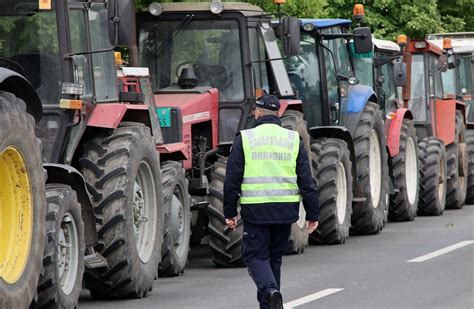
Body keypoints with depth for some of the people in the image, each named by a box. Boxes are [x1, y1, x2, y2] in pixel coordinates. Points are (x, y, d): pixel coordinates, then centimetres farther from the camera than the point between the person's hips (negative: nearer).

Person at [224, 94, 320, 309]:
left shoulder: (244, 139, -1)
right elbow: (306, 181, 4)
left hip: (255, 210, -3)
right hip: (286, 210, 3)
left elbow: (232, 180, -2)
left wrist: (230, 212, 6)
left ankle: (269, 290, -23)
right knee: (275, 257, 16)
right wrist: (312, 214, 9)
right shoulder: (293, 139, 6)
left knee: (256, 255, 3)